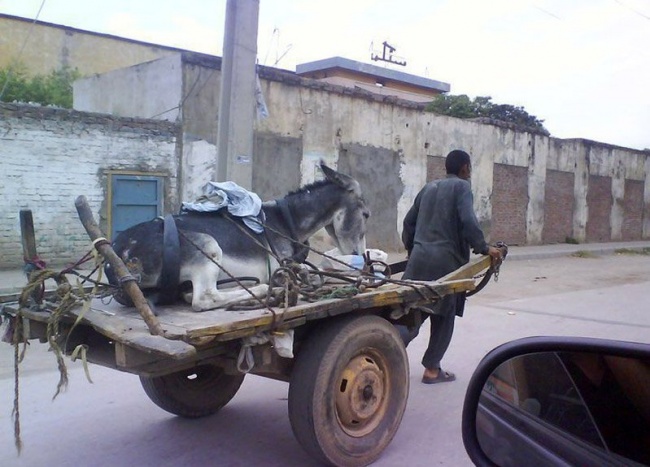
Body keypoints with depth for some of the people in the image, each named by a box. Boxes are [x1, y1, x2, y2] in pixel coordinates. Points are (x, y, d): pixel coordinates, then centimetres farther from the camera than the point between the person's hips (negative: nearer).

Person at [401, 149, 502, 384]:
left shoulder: (429, 187, 18)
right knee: (443, 316, 7)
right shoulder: (461, 186, -1)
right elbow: (468, 221, -15)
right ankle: (432, 369, 12)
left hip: (419, 257, 6)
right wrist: (483, 248, -5)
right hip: (445, 260, -6)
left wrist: (411, 249, 32)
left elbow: (409, 221, 20)